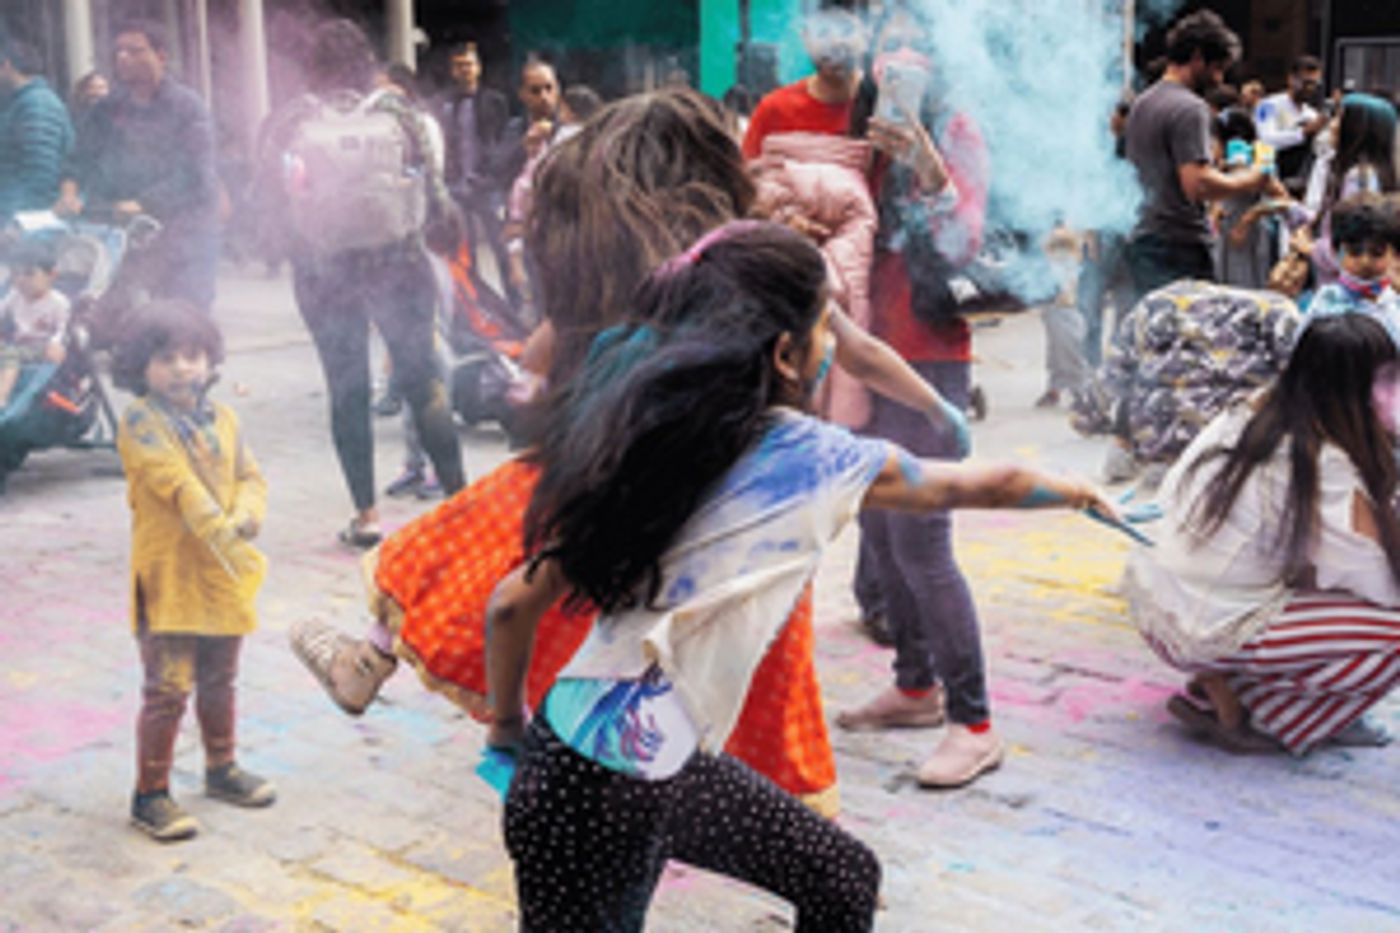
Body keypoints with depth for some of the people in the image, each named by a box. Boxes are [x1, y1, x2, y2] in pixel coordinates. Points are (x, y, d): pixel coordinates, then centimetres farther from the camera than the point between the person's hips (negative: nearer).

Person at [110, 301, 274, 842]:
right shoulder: (140, 423, -13)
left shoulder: (222, 418, 7)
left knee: (219, 679, 20)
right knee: (168, 687, -5)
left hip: (224, 575, 6)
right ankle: (150, 795, 8)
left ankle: (221, 768, 38)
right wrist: (223, 537, -31)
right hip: (169, 574, -6)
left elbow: (249, 476, 6)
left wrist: (247, 515, -17)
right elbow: (179, 485, -23)